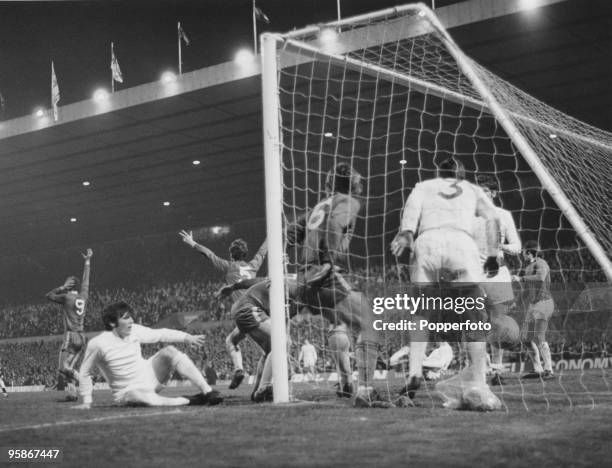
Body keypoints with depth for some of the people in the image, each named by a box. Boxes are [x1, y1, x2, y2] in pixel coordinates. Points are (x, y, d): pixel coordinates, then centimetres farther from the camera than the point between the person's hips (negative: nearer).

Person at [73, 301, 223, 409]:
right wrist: (86, 401, -4)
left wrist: (187, 337, -8)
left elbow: (160, 334, 3)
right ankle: (188, 401, -21)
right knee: (148, 399, -41)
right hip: (129, 392, -5)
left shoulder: (134, 331, -5)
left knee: (169, 351, -20)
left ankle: (207, 391, -23)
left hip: (150, 376, 5)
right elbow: (85, 373, -5)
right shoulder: (98, 344, -18)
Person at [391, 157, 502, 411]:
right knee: (472, 318, -2)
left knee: (421, 313, 10)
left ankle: (415, 371, -9)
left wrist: (406, 233, -9)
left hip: (427, 241, 1)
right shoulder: (472, 190, 32)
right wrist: (492, 256, 13)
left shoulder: (423, 186, 30)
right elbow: (492, 219, 16)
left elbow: (412, 206, 7)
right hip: (462, 243, 0)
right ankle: (478, 385, -13)